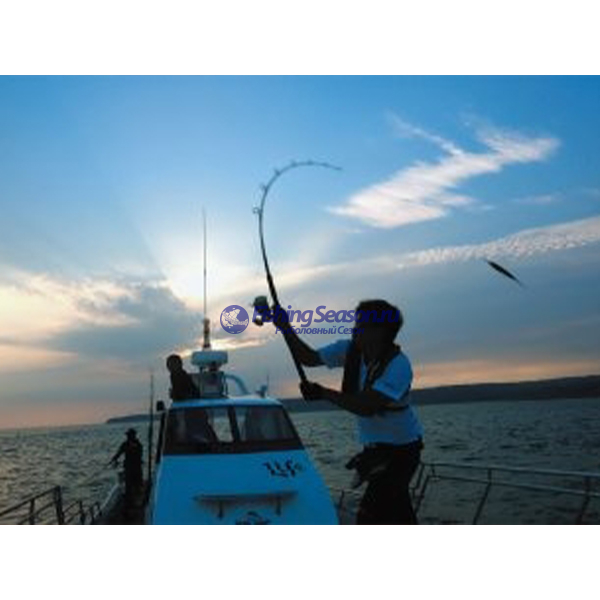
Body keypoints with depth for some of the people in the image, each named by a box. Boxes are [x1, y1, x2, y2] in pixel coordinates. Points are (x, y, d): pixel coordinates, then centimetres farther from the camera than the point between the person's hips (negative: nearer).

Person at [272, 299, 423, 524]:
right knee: (394, 507, 19)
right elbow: (309, 358, -5)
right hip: (374, 446, 7)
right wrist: (285, 328, -16)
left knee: (369, 514, -13)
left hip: (402, 448, -7)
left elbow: (367, 406, -36)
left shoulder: (398, 365, -27)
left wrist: (323, 393, -33)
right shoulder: (349, 350, -8)